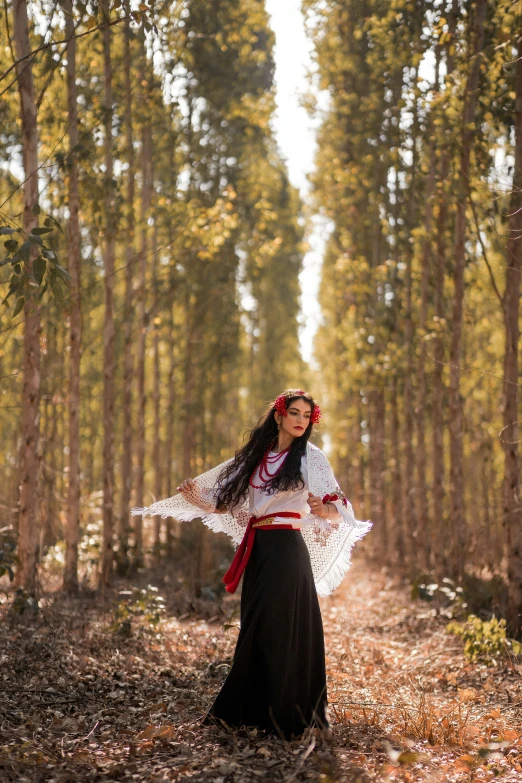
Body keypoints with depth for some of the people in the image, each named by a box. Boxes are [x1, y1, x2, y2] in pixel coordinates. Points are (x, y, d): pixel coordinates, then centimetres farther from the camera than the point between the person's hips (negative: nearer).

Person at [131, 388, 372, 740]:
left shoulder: (311, 457, -2)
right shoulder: (255, 456, 12)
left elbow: (338, 512, -9)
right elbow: (223, 503, 13)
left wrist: (323, 510, -32)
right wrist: (193, 496, -5)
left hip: (287, 551, -5)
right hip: (257, 552, 5)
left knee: (282, 629, -6)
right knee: (255, 629, 9)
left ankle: (286, 714, 1)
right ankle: (251, 710, 18)